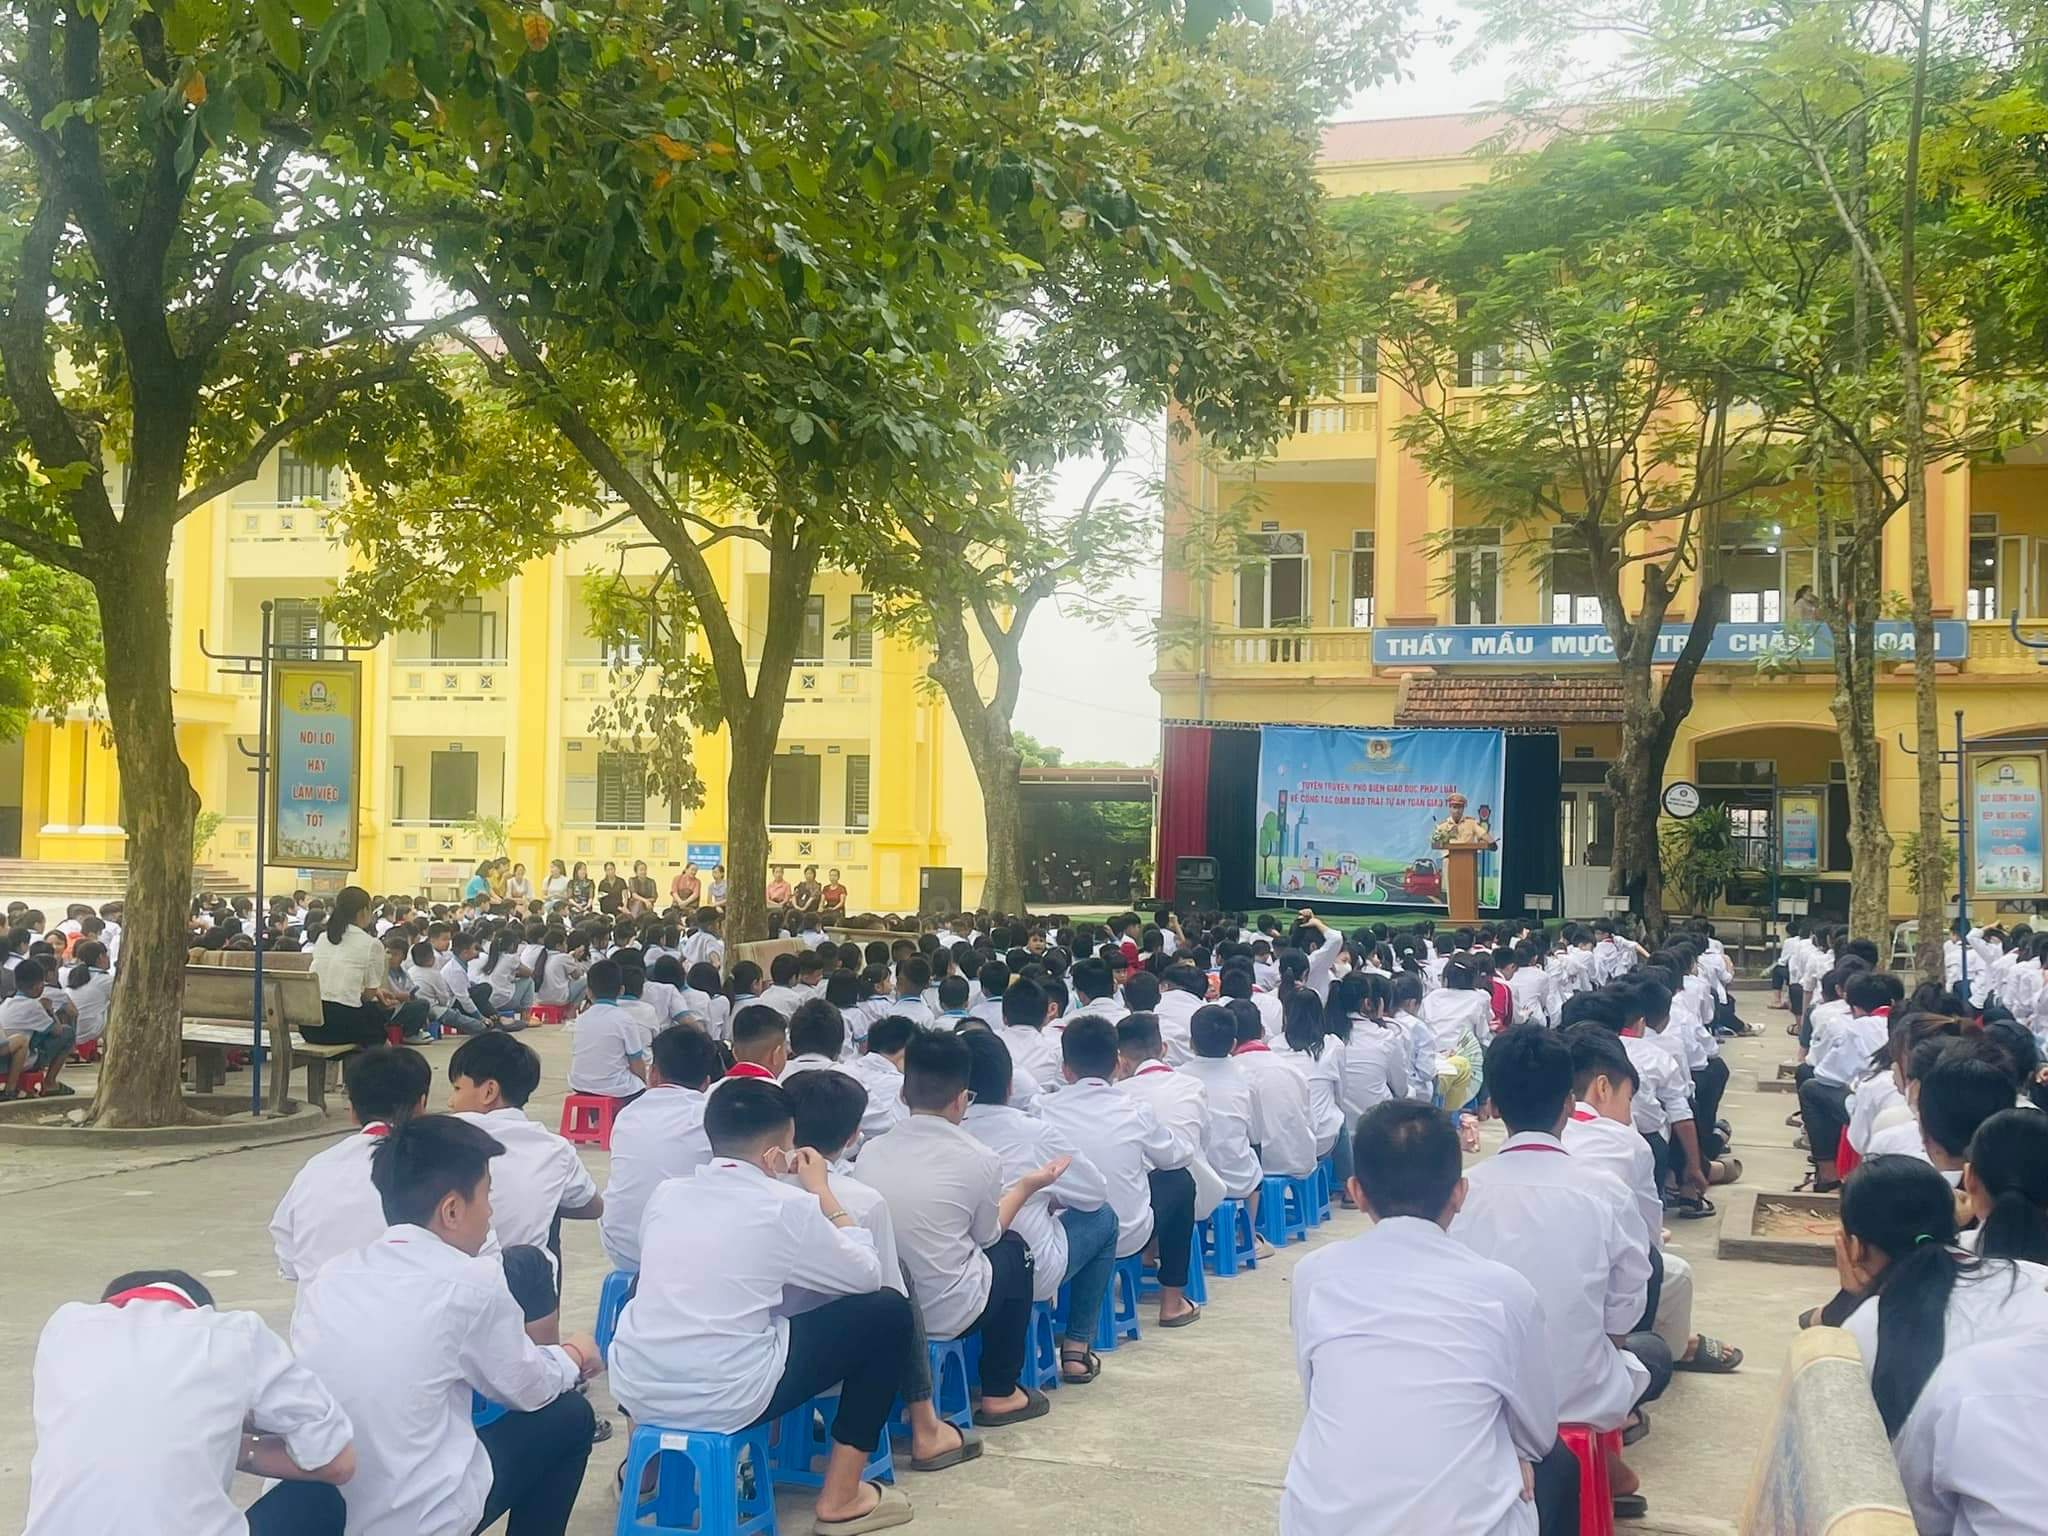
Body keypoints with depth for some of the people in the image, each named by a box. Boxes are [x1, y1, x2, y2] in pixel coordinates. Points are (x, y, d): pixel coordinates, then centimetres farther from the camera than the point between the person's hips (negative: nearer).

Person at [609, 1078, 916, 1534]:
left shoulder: (667, 1192, 6)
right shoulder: (786, 1206, -9)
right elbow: (867, 1276, 5)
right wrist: (822, 1193, 13)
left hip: (634, 1390, 6)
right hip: (724, 1402, -6)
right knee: (888, 1312, 7)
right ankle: (840, 1498, 10)